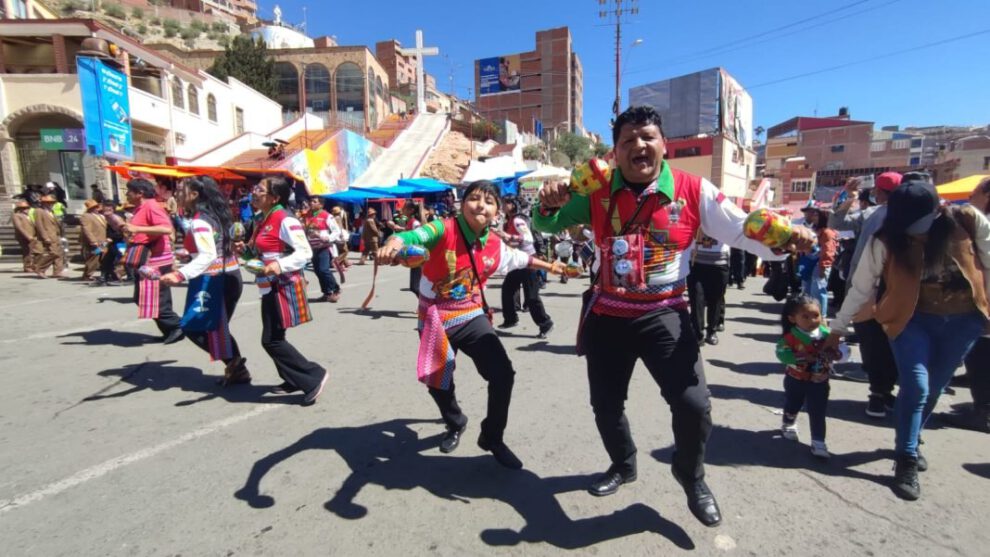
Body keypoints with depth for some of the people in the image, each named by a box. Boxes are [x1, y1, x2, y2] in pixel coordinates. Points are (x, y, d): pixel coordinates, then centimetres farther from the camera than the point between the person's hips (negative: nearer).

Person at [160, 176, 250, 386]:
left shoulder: (199, 221, -16)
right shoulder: (214, 216, 11)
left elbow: (208, 256, -28)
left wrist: (180, 274, -38)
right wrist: (189, 254, 31)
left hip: (212, 280, -9)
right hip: (230, 276, 9)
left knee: (193, 327, 2)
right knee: (218, 327, 16)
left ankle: (233, 361, 0)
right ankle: (237, 370, 18)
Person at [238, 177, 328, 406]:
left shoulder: (285, 220, -15)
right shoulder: (262, 221, 13)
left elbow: (305, 252, -22)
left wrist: (280, 265, -34)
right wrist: (245, 250, 5)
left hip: (283, 288, -10)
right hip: (269, 288, 10)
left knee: (271, 340, -8)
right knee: (273, 338, 15)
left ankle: (314, 376, 1)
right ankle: (294, 380, 29)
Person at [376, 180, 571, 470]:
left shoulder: (496, 246, -2)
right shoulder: (443, 229, -17)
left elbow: (519, 258, 19)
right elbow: (410, 236, -35)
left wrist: (550, 266, 33)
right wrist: (392, 245, -59)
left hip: (472, 318, 3)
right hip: (435, 320, -2)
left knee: (503, 374, -12)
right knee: (438, 382, 11)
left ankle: (493, 438, 15)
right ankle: (455, 424, 47)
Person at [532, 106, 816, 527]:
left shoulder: (693, 191, -8)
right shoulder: (596, 191, -4)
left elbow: (742, 231, -4)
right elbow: (546, 226, 1)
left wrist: (784, 239, -25)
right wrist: (548, 205, -22)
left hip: (663, 315, -2)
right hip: (607, 315, 3)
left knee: (693, 404, -12)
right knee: (605, 405, 15)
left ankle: (691, 475, 25)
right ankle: (623, 465, 48)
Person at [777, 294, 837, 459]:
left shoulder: (826, 334, -9)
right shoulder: (791, 337, -18)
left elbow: (840, 349, -6)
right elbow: (782, 353, -25)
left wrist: (834, 354, -28)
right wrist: (799, 357, -37)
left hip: (819, 382, 1)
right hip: (795, 380, -1)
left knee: (818, 413, 2)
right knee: (792, 406, 21)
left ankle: (818, 442, 12)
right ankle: (788, 424, 50)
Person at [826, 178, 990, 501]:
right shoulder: (886, 243, -11)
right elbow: (860, 290, -4)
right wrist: (837, 329, 0)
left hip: (963, 319, 3)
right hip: (913, 320, -2)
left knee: (934, 389, 13)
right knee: (916, 387, -13)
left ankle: (910, 442, 35)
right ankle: (906, 462, 1)